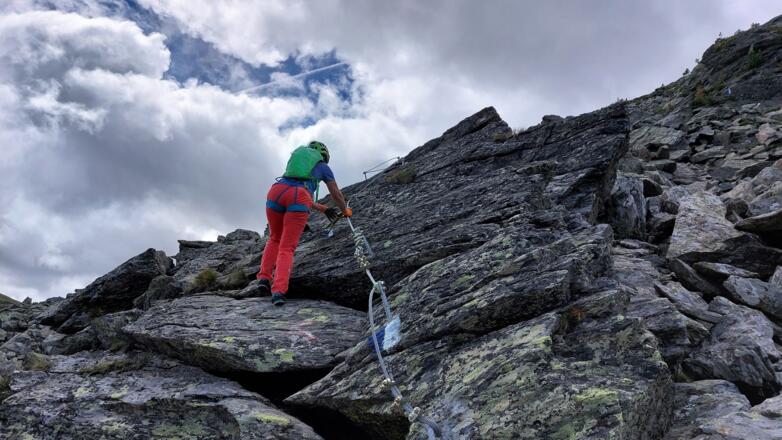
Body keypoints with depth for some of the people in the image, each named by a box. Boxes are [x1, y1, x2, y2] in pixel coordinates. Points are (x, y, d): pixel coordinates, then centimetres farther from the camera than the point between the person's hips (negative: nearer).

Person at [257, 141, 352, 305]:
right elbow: (337, 195, 36)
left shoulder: (295, 158, 39)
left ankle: (264, 277, 9)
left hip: (276, 192, 4)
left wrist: (323, 209, 53)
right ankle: (278, 291, -20)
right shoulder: (323, 167, 28)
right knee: (287, 248, -2)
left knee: (275, 239, 26)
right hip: (298, 198, -4)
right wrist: (345, 210, 55)